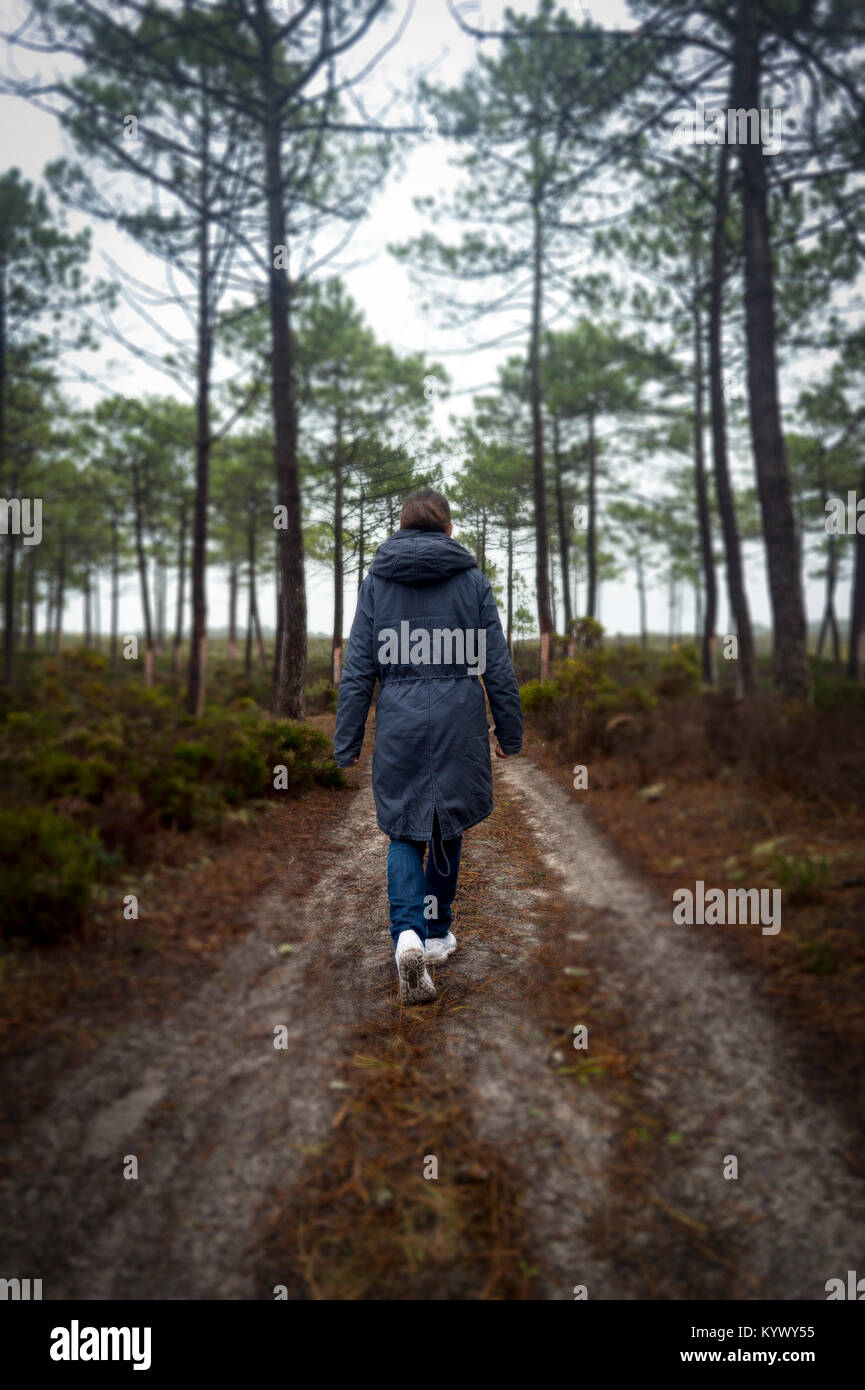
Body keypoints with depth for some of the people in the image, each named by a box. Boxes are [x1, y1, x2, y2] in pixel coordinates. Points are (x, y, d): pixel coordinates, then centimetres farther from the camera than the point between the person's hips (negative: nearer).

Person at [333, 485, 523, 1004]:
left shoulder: (376, 582, 3)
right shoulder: (473, 580, 1)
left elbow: (357, 669, 1)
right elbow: (498, 665, 1)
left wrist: (348, 741, 5)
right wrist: (510, 731, 10)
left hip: (399, 723, 0)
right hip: (460, 722, 0)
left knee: (404, 831, 8)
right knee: (448, 827, 16)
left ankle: (408, 934, -13)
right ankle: (437, 933, 29)